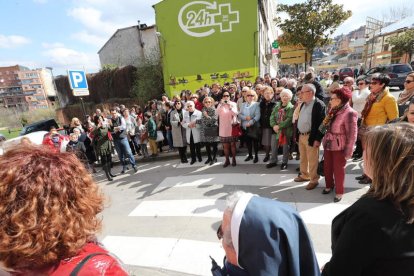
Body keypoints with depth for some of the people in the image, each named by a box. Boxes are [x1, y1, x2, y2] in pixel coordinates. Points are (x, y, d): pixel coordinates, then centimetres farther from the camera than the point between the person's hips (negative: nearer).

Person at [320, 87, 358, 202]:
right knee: (327, 168, 17)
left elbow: (352, 135, -16)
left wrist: (348, 152, -14)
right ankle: (329, 186, 38)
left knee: (338, 170, 8)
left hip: (339, 147, -6)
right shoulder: (332, 110, 3)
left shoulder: (349, 113, -18)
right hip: (328, 145, 6)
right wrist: (323, 125, -6)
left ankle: (339, 192, 26)